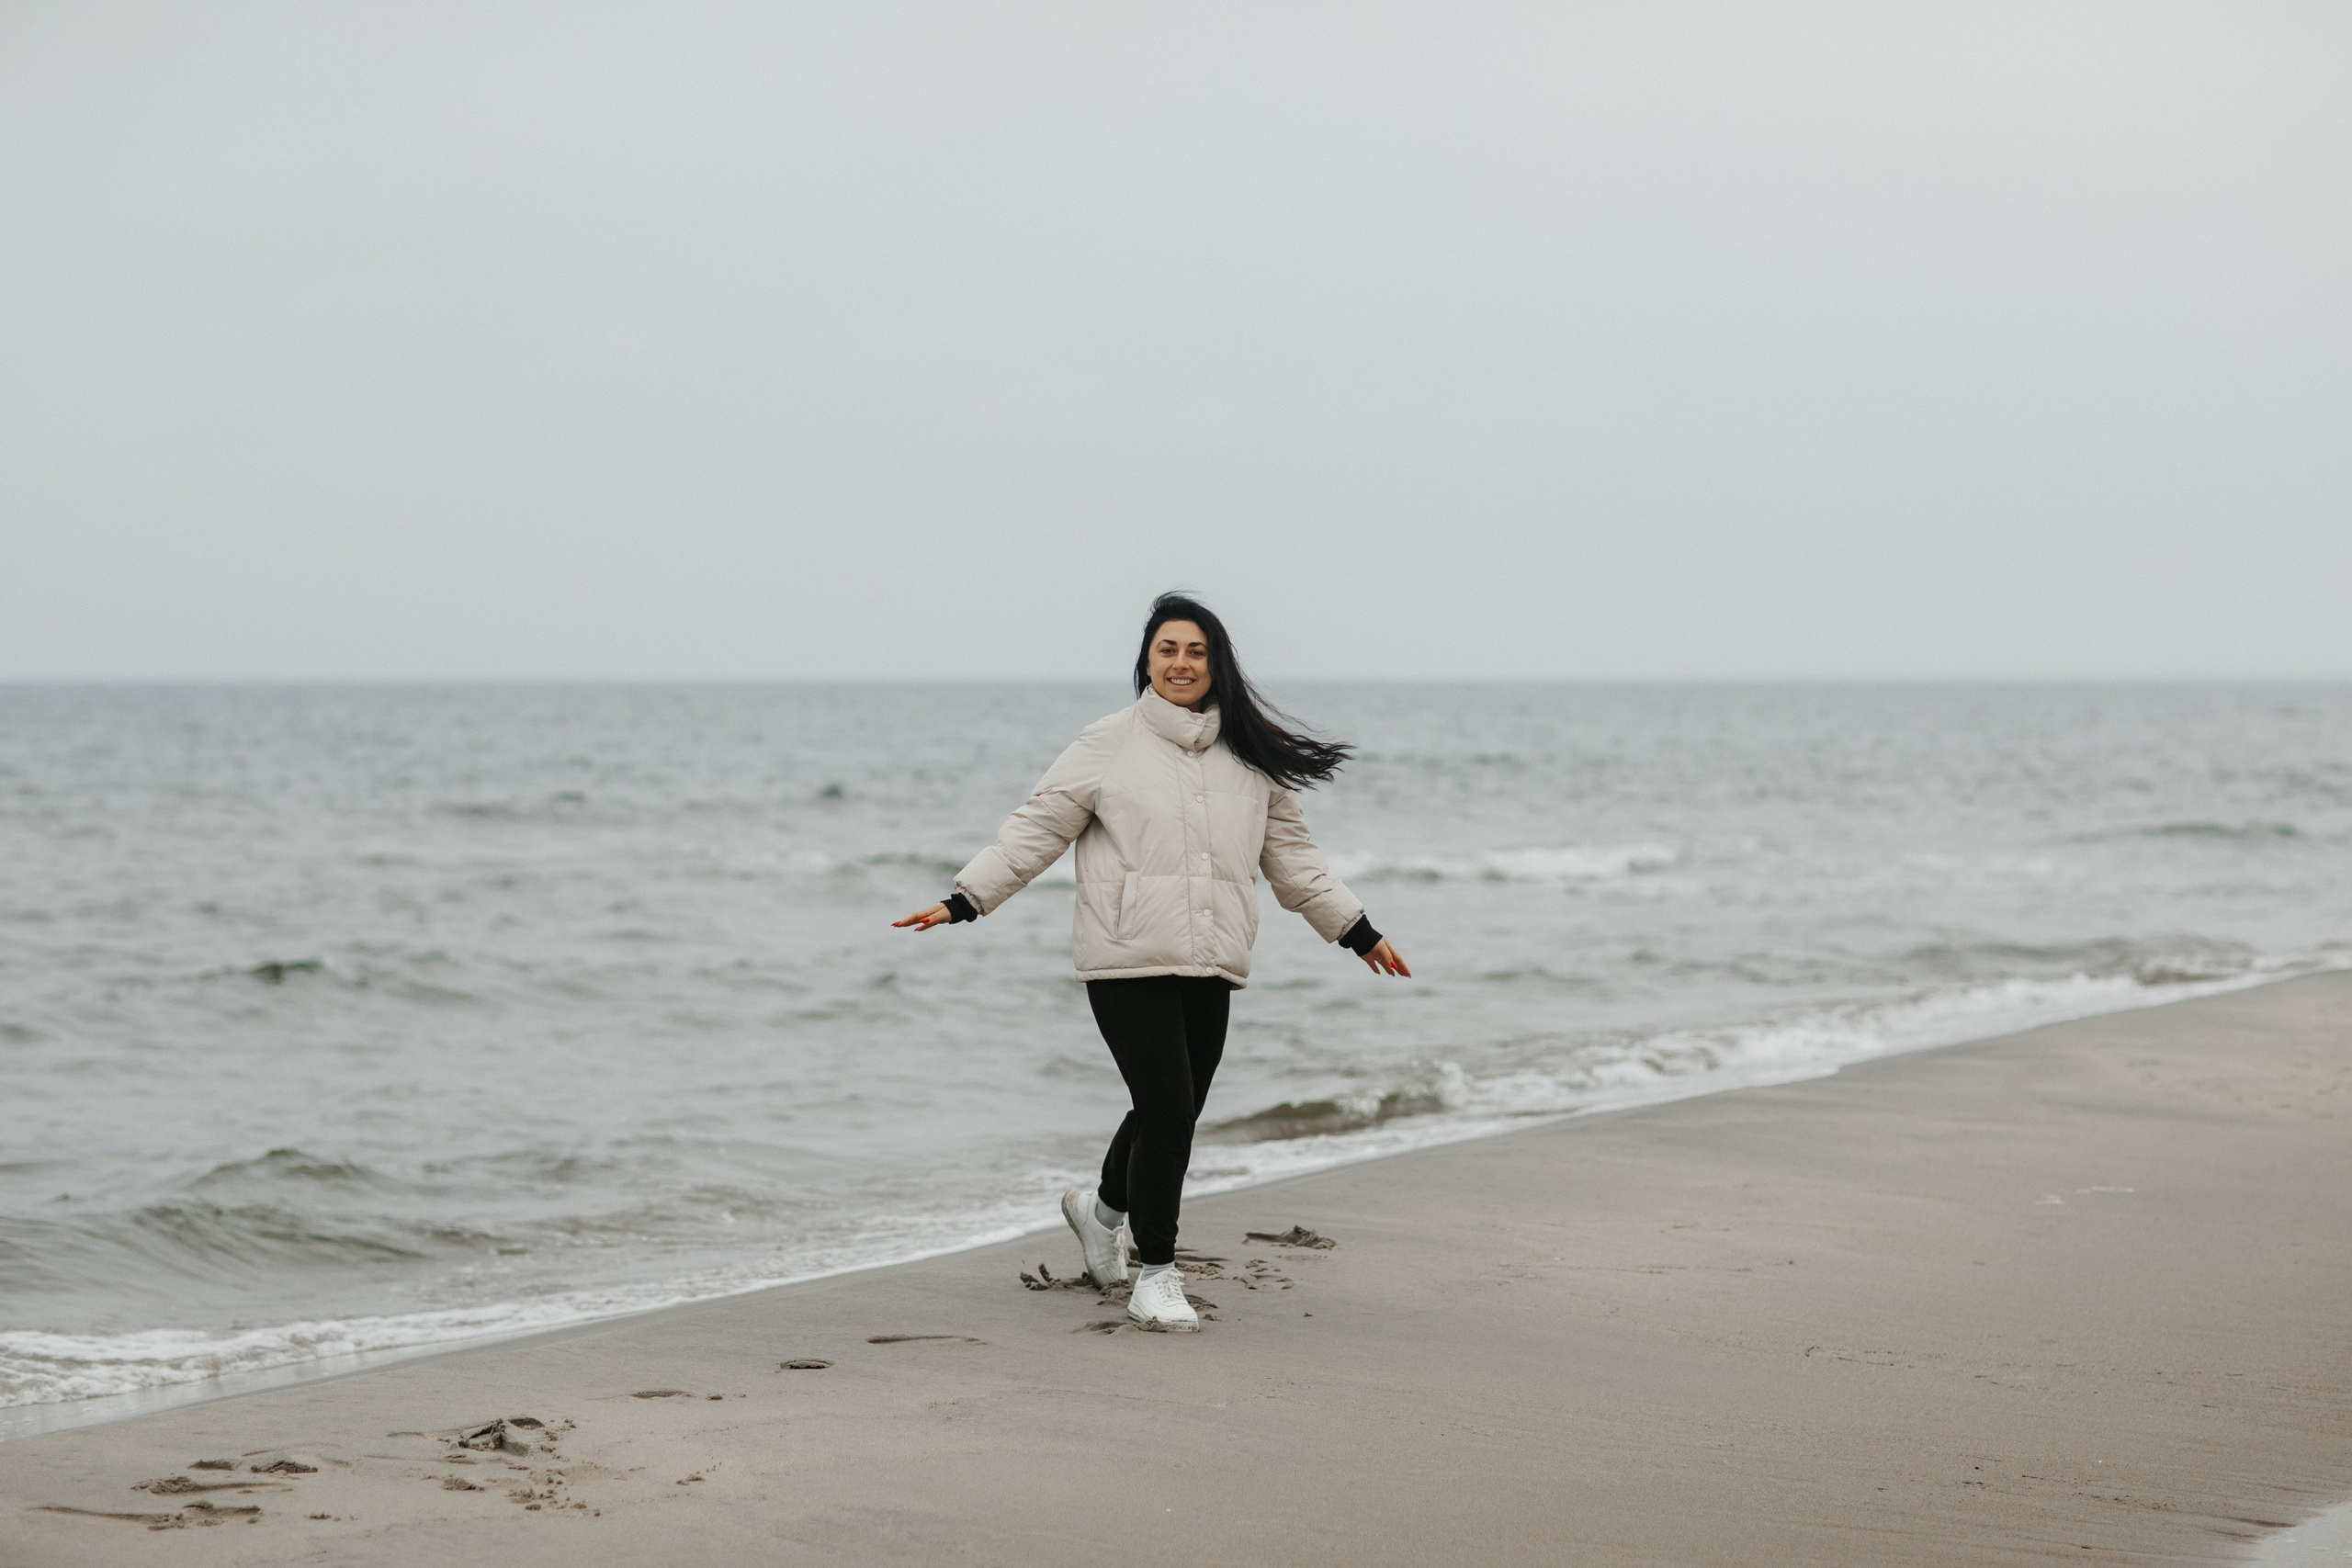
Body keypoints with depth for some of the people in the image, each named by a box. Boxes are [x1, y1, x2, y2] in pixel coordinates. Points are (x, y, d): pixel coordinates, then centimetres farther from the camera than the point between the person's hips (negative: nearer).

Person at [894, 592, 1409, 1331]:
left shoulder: (1251, 758, 13)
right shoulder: (1108, 746, 0)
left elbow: (1291, 854, 21)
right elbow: (1035, 830, -1)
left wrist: (1359, 931, 22)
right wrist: (962, 901, -10)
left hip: (1210, 965, 5)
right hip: (1128, 962, -5)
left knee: (1174, 1111, 10)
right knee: (1167, 1110, -12)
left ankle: (1103, 1206, 41)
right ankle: (1155, 1277, 1)